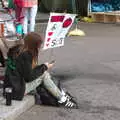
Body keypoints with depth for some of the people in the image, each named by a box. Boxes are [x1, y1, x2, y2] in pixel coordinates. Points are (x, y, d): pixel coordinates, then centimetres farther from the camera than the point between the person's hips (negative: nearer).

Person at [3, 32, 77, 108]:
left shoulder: (19, 50, 6)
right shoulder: (25, 55, -20)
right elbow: (29, 77, -18)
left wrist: (43, 67, 4)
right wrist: (44, 67, -5)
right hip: (17, 91, -9)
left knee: (44, 72, 6)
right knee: (44, 74, -8)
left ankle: (61, 95, 7)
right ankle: (62, 99, 1)